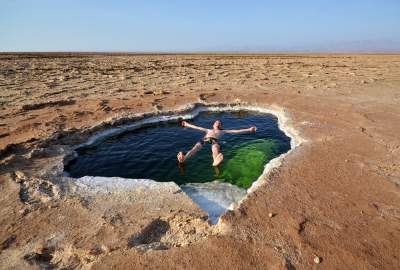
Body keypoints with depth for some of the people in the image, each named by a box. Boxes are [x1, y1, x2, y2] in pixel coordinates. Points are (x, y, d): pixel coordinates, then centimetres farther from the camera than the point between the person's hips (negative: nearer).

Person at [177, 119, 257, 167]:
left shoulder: (223, 131, 38)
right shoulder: (208, 130, 43)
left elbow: (236, 131, 31)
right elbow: (196, 127, 49)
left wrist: (249, 129, 25)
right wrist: (187, 124, 57)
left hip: (214, 140, -1)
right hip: (204, 140, 2)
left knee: (215, 147, -40)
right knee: (197, 147, -33)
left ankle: (216, 161, -75)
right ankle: (183, 159, -64)